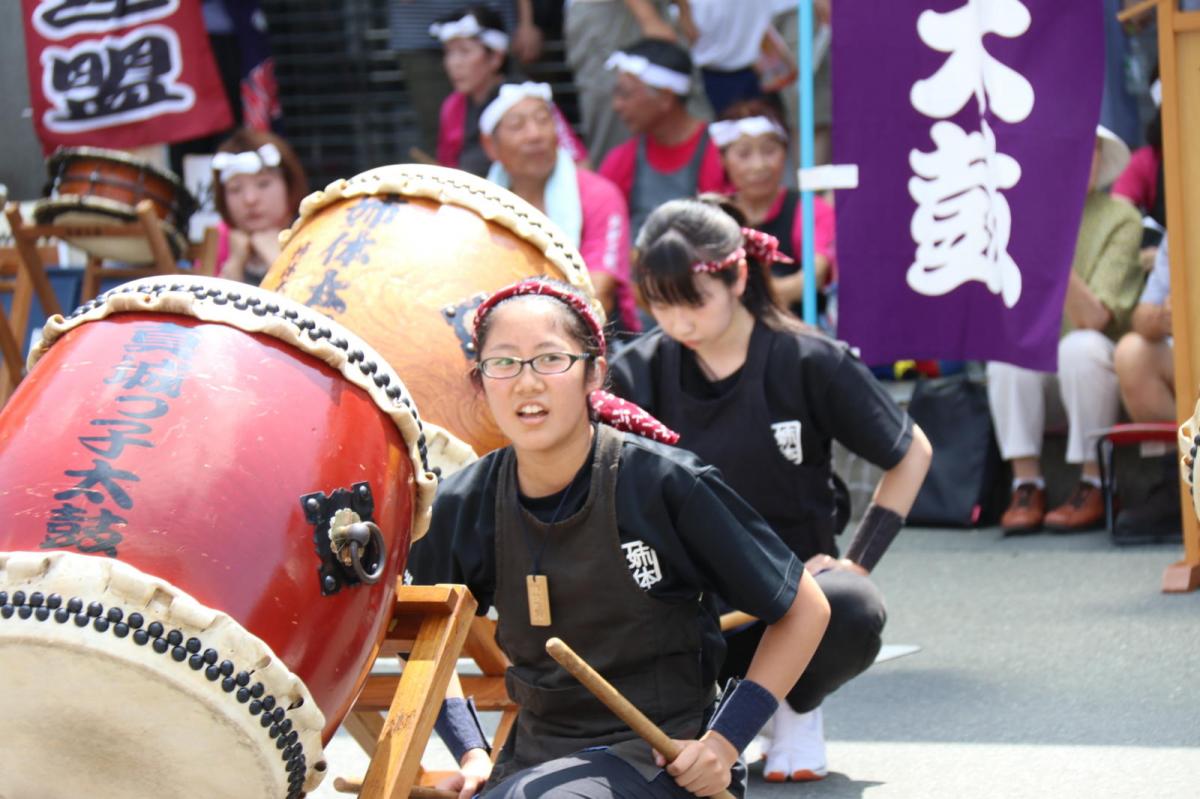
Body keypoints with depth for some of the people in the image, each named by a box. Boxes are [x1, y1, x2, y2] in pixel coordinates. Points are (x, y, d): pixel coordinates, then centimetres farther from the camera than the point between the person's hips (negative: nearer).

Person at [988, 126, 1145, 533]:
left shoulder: (1121, 219, -8)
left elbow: (1095, 320, -20)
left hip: (1103, 376, -3)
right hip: (1043, 378, 3)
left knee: (1080, 346, -34)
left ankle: (1093, 488, -24)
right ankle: (1026, 487, -26)